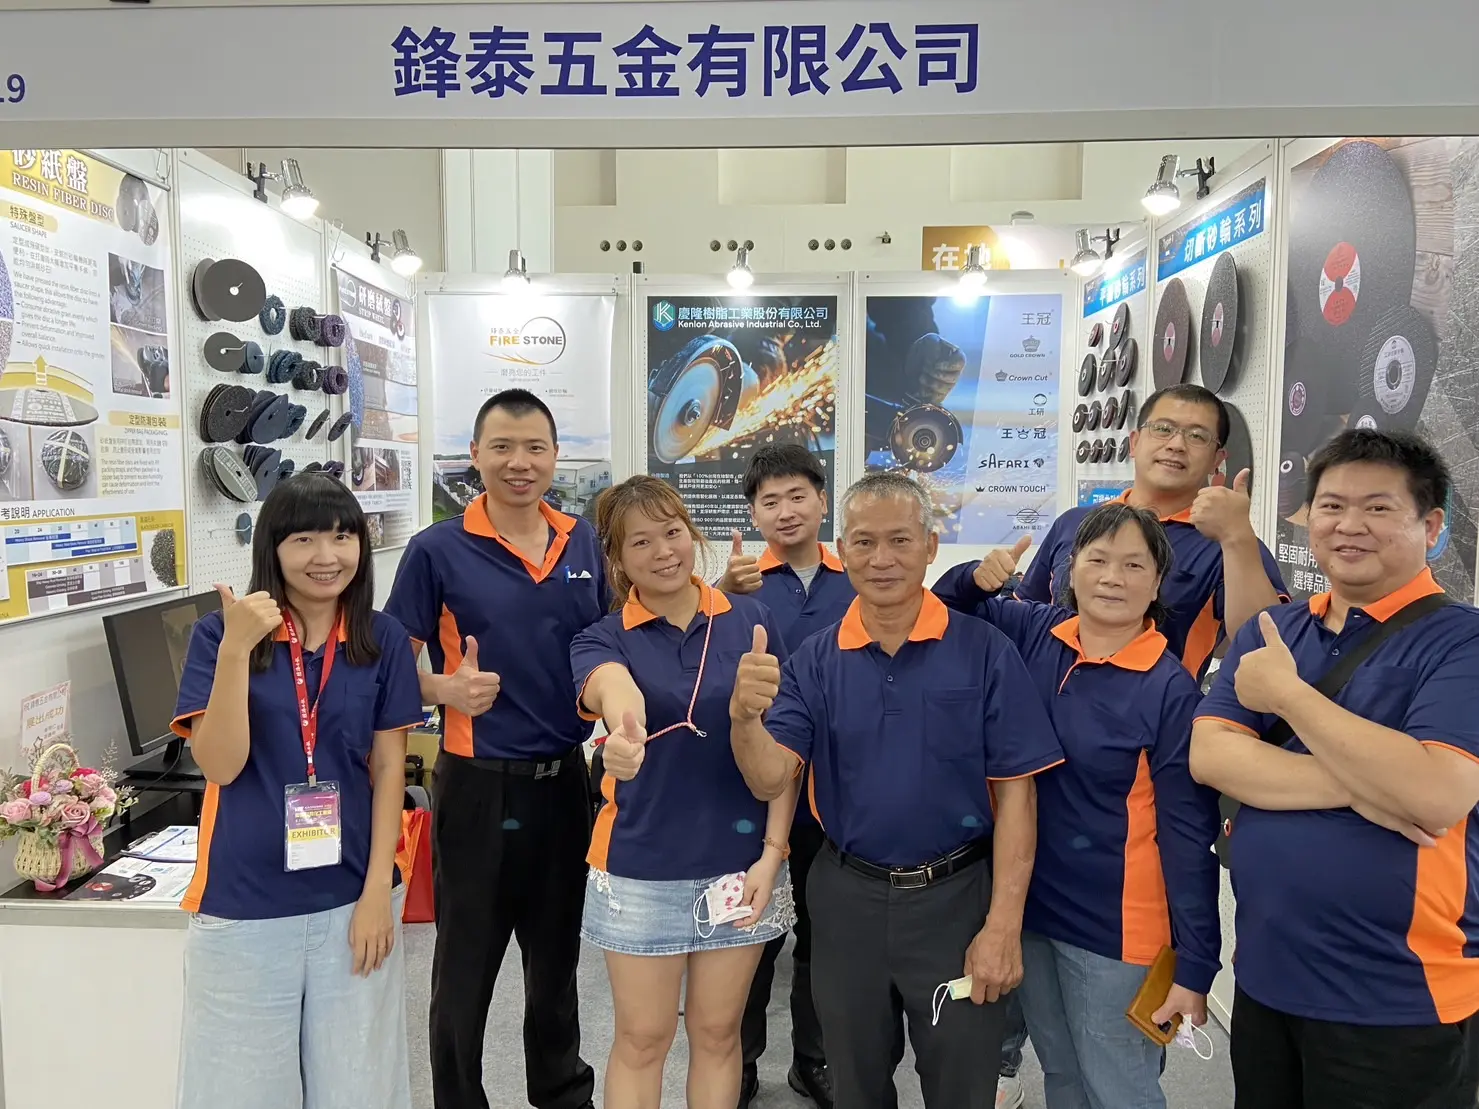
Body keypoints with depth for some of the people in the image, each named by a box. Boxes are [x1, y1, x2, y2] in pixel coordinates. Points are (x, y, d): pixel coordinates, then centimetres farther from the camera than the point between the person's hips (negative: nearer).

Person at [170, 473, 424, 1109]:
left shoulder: (382, 639, 0)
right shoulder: (220, 633, -5)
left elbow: (388, 770, 1)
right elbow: (219, 765, -12)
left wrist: (378, 889, -5)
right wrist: (237, 649, -22)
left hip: (352, 897, 2)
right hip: (244, 904, -1)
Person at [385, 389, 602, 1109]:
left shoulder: (586, 544, 4)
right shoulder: (439, 551, -9)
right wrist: (448, 689, -24)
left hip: (566, 778, 4)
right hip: (480, 783, -4)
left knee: (558, 953, 20)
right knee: (466, 966, 11)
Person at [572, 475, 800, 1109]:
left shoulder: (751, 620, -2)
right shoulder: (602, 639, -5)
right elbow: (611, 687, -31)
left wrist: (771, 854, -8)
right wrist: (624, 729, -54)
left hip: (740, 860, 1)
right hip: (641, 866, -1)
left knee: (717, 1032, 17)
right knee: (642, 1039, 12)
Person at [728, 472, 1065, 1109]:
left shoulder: (985, 652, -10)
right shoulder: (814, 662, -3)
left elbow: (1015, 793, -9)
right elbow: (769, 780, -10)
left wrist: (1003, 926, -12)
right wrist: (746, 714, -31)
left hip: (956, 897, -2)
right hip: (847, 897, 3)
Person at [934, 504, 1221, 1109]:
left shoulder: (1171, 690, -16)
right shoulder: (1035, 631, -4)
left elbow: (1187, 832, -14)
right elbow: (946, 606, 13)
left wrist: (1195, 967, -13)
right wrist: (978, 576, -10)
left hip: (1113, 924, -5)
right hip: (1027, 901, 5)